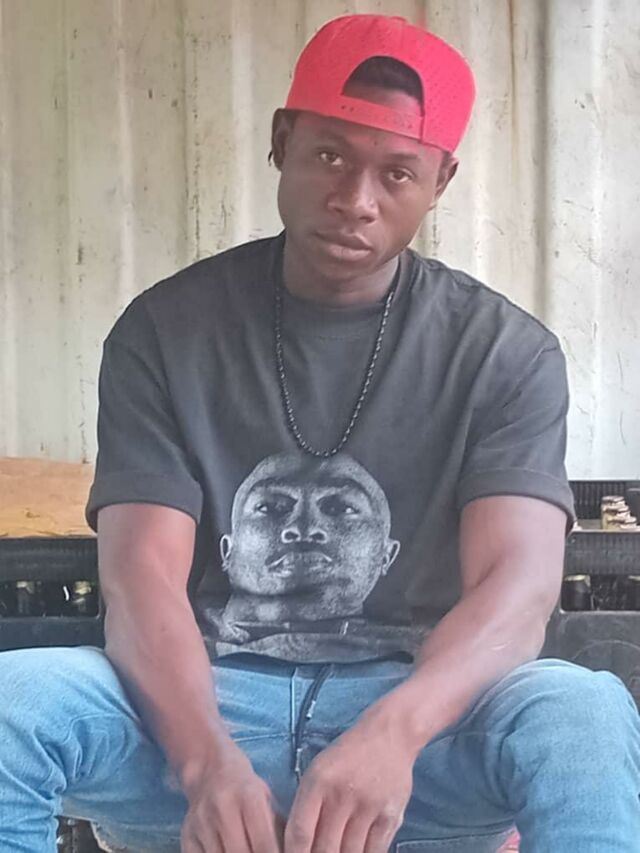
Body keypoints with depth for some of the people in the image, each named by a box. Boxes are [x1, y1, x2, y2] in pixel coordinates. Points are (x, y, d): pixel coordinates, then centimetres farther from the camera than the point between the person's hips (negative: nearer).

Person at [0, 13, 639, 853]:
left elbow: (518, 586, -12)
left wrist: (391, 731, -34)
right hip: (202, 705, 1)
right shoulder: (165, 332, 2)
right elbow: (141, 577, -8)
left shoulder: (506, 352, 1)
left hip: (417, 711, -1)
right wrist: (209, 759, -29)